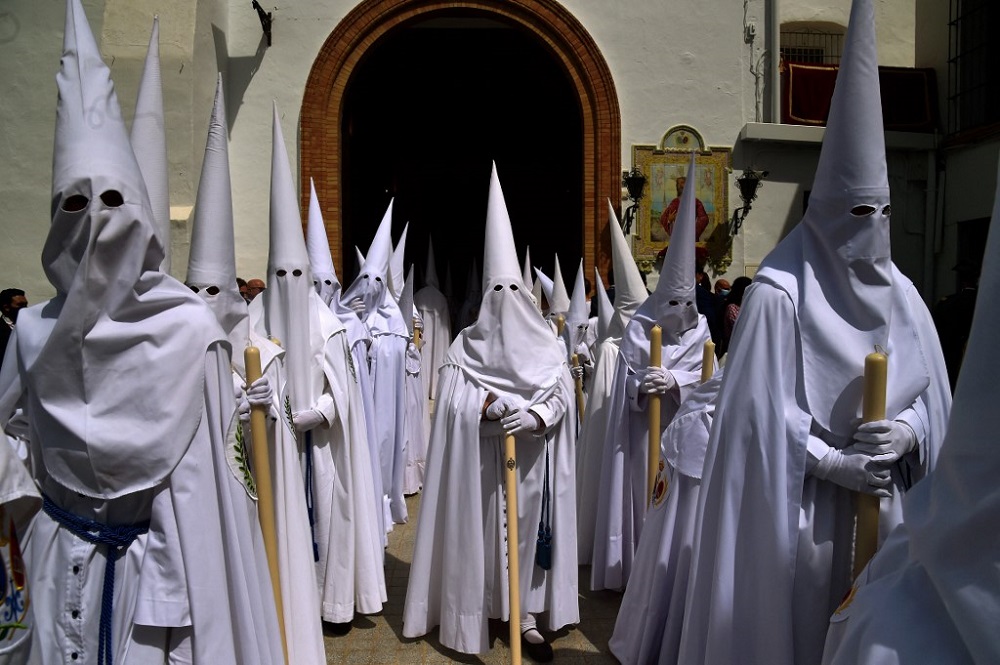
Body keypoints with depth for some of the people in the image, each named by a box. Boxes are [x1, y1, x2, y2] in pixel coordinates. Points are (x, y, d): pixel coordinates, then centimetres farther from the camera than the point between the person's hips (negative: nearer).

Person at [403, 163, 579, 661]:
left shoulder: (547, 347, 2)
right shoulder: (465, 346, 1)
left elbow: (561, 399, -5)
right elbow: (451, 400, -6)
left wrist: (533, 417, -25)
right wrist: (492, 405, -22)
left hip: (531, 462, 1)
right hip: (479, 463, 0)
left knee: (528, 528, 5)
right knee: (478, 530, 5)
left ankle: (527, 615, 16)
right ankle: (476, 609, 21)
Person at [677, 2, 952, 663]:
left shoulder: (900, 296, 6)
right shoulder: (779, 295, -13)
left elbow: (934, 398, 9)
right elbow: (758, 409, -14)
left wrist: (906, 431, -11)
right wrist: (835, 464, -17)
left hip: (880, 510, 6)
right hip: (799, 515, -5)